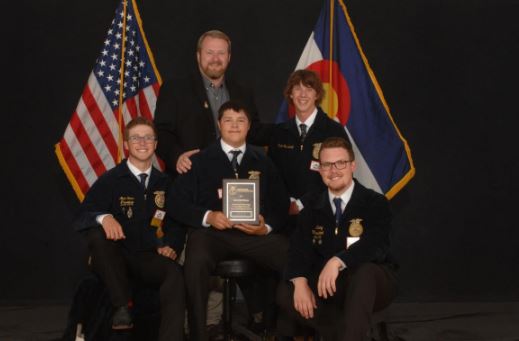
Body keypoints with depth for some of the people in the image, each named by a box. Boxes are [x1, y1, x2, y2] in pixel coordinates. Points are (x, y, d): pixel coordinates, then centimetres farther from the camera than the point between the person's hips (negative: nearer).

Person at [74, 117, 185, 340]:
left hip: (149, 257, 2)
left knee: (175, 274, -31)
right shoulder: (110, 180, 0)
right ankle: (122, 305, -25)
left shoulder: (165, 183, 12)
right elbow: (83, 217, -8)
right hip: (116, 257, -1)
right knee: (97, 234, -33)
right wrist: (104, 217, -30)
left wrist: (172, 246, -3)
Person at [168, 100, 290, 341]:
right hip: (212, 231, -2)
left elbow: (281, 203, 15)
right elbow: (177, 201, 6)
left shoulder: (262, 161, 18)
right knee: (195, 264, -37)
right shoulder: (201, 160, 13)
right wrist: (207, 217, -12)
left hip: (255, 234, 2)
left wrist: (267, 227, -7)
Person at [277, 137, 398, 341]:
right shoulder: (312, 211, 8)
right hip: (329, 287, 4)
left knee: (364, 271, -38)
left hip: (372, 284, -4)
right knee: (286, 294, -21)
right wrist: (300, 281, -24)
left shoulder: (375, 203, -6)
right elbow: (299, 251, -3)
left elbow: (375, 247, -23)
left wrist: (337, 261, -40)